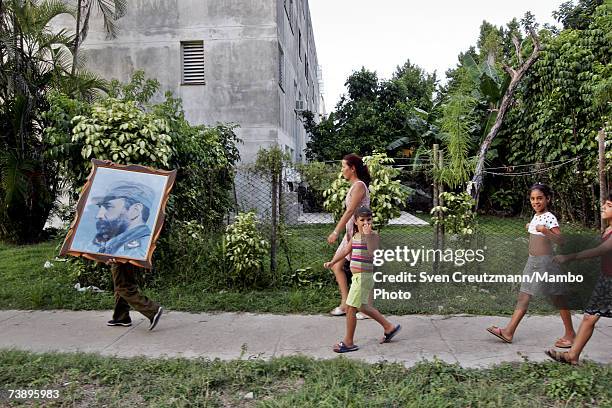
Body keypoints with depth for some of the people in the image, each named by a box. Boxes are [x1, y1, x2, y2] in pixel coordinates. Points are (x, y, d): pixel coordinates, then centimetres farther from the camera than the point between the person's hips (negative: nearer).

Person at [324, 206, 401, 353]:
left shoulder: (374, 235, -13)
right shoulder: (355, 236, 11)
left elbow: (373, 254, -28)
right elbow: (345, 250, 11)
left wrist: (368, 235, -31)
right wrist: (332, 262, 0)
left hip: (364, 276, -9)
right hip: (358, 276, 9)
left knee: (350, 308, -2)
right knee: (362, 307, 22)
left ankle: (348, 342, 13)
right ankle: (389, 327, 36)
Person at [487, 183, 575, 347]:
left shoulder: (550, 217, -14)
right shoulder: (535, 216, 9)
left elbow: (560, 240, -23)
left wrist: (544, 230, -34)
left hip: (546, 261, -8)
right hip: (532, 261, 8)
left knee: (558, 297, 5)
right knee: (524, 295, 6)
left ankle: (570, 334, 22)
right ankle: (508, 331, 7)